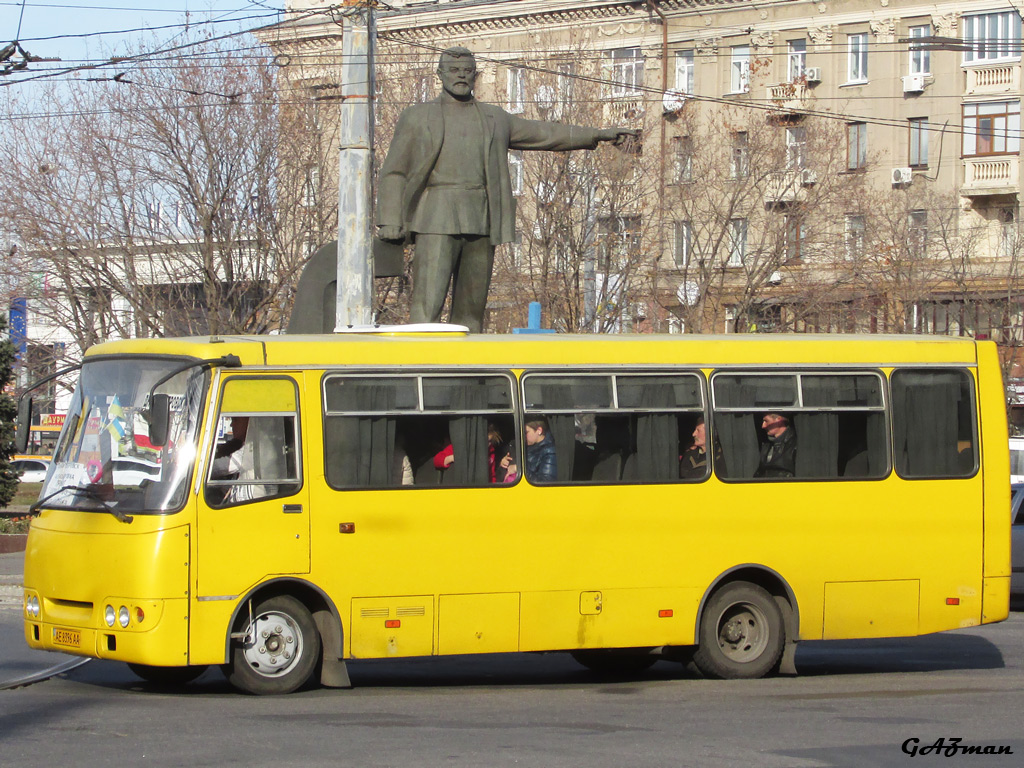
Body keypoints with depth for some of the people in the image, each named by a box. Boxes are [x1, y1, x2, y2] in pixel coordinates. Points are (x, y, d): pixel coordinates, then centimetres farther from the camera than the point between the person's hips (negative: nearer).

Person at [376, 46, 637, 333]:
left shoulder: (495, 119, 19)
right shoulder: (417, 117, 10)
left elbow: (543, 133, 28)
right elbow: (394, 173, 7)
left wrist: (599, 134, 28)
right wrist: (390, 223, -5)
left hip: (481, 223, 4)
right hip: (436, 221, -4)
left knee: (472, 307, 2)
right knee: (427, 302, -16)